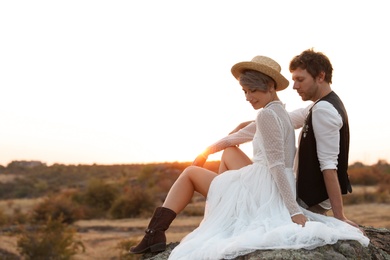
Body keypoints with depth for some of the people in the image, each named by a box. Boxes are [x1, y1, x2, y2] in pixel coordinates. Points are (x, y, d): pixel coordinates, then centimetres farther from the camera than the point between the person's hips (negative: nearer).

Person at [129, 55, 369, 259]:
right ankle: (221, 198, 28)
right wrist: (210, 149, 32)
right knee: (229, 153, 31)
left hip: (259, 193, -9)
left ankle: (156, 233, 4)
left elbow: (277, 166, -23)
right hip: (271, 192, 9)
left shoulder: (267, 114, -16)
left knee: (190, 173, 9)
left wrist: (294, 212, -25)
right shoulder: (281, 111, 13)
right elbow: (245, 135, 26)